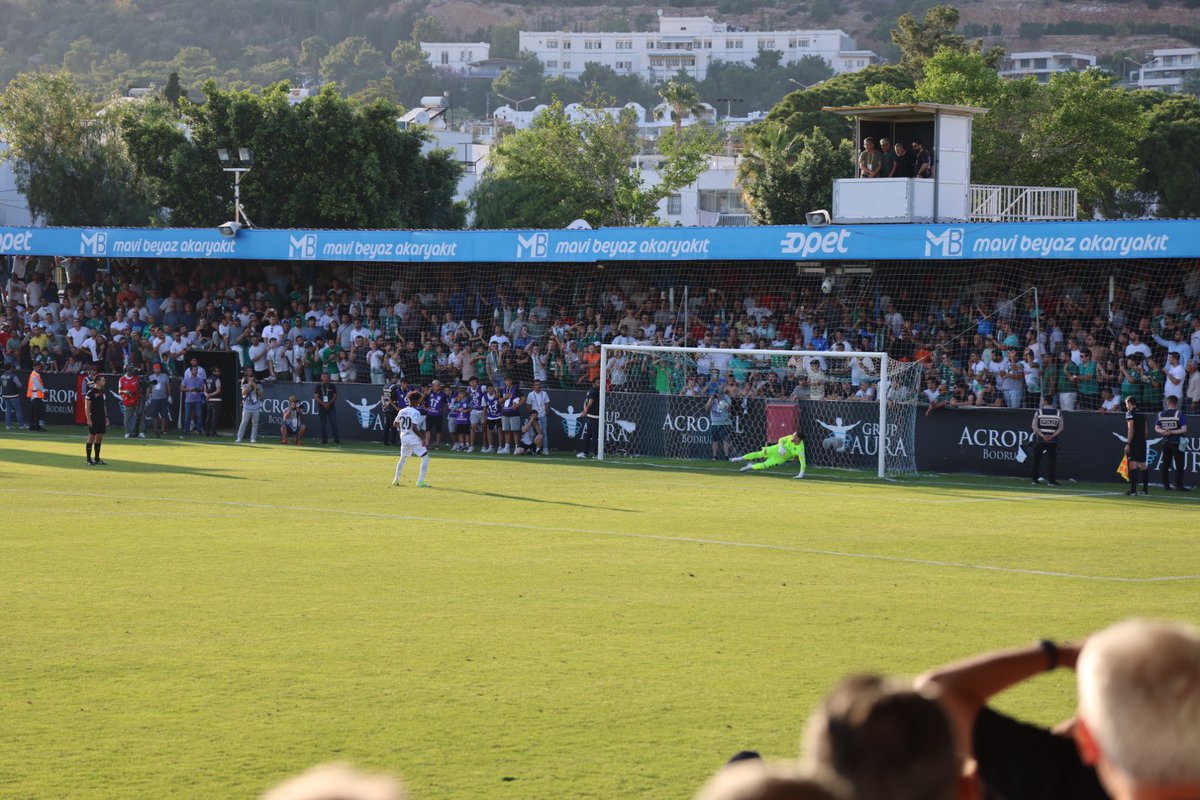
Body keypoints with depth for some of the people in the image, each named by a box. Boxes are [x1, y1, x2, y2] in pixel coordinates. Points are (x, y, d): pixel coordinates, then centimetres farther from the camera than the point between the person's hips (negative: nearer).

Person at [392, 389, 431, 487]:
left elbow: (395, 424, 15)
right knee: (425, 457, -1)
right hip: (414, 439, -7)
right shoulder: (415, 412, -15)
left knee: (403, 458, 26)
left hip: (404, 438, 7)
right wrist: (422, 438, -17)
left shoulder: (402, 411, 5)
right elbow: (414, 428, -23)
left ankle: (396, 479, 29)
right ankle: (420, 481, -9)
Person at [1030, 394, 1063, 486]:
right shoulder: (1058, 413, 4)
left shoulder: (1039, 412, -1)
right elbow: (1060, 428, -2)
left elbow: (1034, 426, -8)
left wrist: (1042, 436, -12)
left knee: (1036, 459, 9)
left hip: (1039, 439, -1)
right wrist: (1052, 436, -9)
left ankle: (1035, 479, 10)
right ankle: (1050, 480, -3)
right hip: (1053, 440, 1)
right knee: (1051, 460, 3)